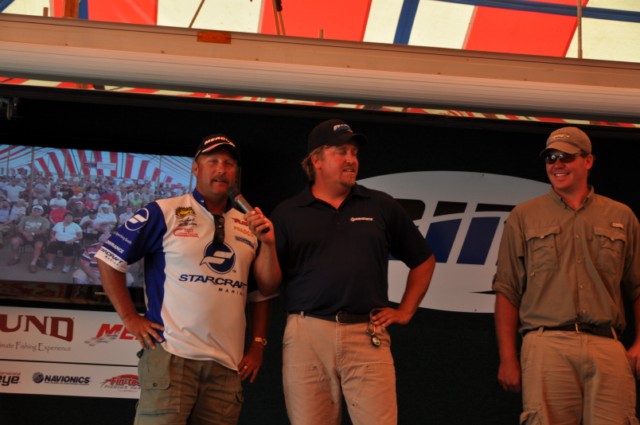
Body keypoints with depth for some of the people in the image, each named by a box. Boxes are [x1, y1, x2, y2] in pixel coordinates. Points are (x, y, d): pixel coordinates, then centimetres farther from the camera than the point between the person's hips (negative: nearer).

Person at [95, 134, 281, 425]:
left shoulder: (249, 226, 16)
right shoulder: (163, 213, 1)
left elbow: (265, 287, 20)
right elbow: (109, 258, 0)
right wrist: (130, 318, -4)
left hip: (228, 365, 5)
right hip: (172, 356, -5)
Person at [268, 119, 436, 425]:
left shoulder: (382, 206, 11)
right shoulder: (287, 213, 8)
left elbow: (423, 260, 20)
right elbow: (268, 286, 4)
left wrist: (405, 311, 12)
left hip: (367, 335, 0)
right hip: (307, 334, 0)